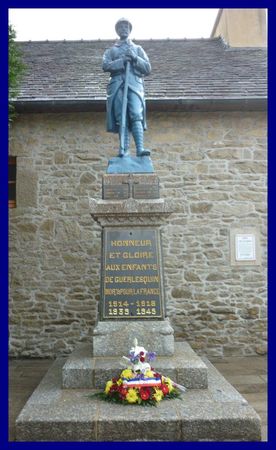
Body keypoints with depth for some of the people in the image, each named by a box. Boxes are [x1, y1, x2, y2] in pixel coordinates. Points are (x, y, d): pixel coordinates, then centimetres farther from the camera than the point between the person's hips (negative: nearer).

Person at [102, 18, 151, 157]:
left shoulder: (138, 49, 24)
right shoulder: (111, 50, 23)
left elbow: (147, 68, 13)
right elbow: (105, 65, 3)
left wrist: (135, 58, -3)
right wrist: (122, 61, -9)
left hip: (134, 84, -1)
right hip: (117, 85, 1)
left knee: (136, 116, -18)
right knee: (121, 118, -8)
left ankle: (140, 149, -29)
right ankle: (124, 149, -10)